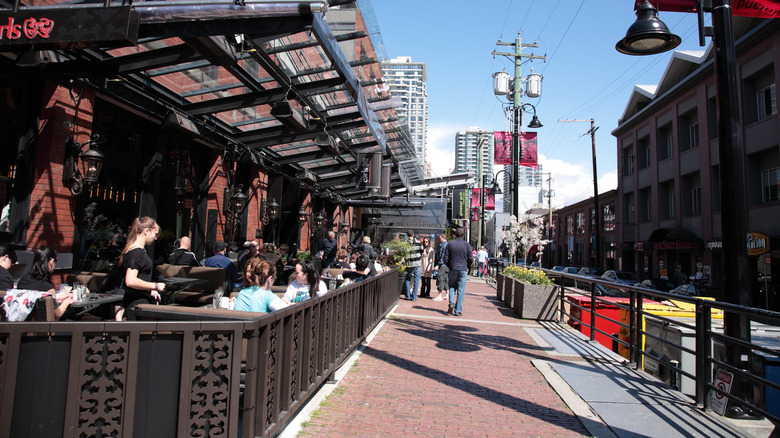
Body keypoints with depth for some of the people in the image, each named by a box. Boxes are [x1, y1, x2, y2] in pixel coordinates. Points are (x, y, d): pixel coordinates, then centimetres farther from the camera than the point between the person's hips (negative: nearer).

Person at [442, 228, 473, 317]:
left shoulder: (450, 244, 1)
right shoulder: (466, 244, -1)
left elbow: (445, 259, -1)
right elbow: (471, 259, -2)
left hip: (452, 269, 1)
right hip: (463, 269, -1)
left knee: (452, 287, 16)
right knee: (461, 290, 3)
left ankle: (451, 303, -7)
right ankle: (458, 310, 3)